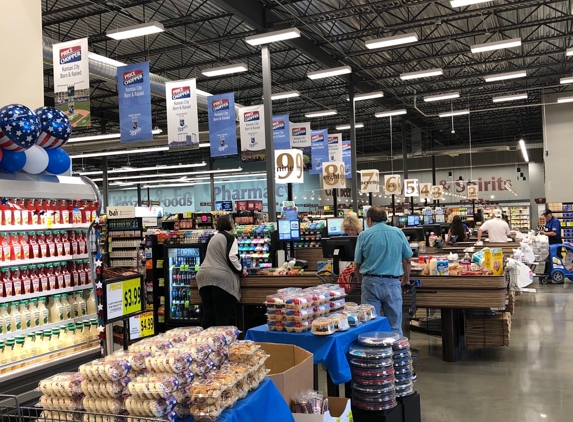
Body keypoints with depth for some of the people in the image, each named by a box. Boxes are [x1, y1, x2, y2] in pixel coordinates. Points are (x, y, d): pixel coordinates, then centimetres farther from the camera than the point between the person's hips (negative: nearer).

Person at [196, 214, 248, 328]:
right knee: (223, 316, -3)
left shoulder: (214, 237, 24)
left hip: (204, 276, 8)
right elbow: (232, 258, -14)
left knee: (208, 315, 8)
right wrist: (240, 270, 2)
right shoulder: (230, 238, -1)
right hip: (221, 278, -7)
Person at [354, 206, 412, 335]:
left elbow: (357, 265, 3)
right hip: (393, 283, 1)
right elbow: (407, 260, 8)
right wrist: (406, 279, 24)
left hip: (371, 283, -1)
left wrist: (361, 281, 21)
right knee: (394, 326, 8)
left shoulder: (364, 235, -1)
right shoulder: (398, 232, 3)